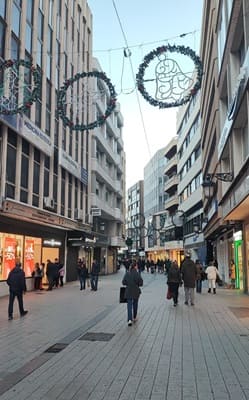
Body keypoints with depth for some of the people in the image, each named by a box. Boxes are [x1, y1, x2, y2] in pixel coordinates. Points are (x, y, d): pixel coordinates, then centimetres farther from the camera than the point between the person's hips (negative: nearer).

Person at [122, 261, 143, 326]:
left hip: (128, 291, 2)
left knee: (129, 305, 1)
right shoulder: (137, 274, -14)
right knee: (135, 304, 18)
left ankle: (129, 319, -14)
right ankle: (134, 318, 33)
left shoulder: (127, 273, -4)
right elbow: (141, 283, -12)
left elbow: (123, 282, -1)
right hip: (136, 291, -2)